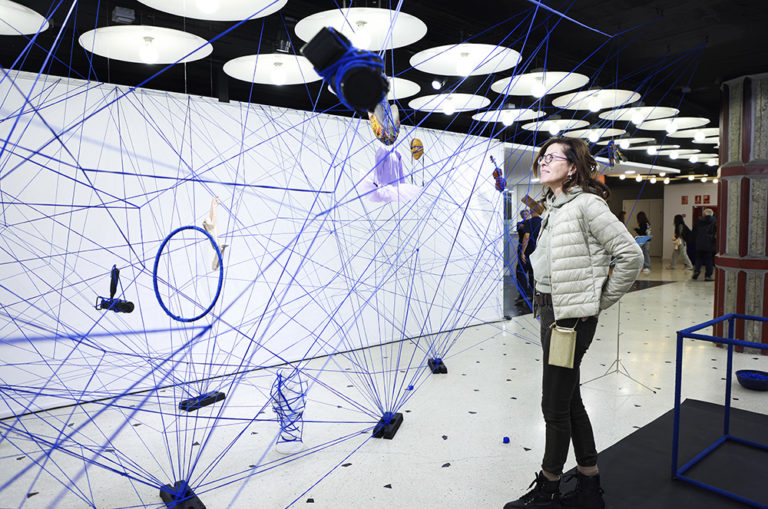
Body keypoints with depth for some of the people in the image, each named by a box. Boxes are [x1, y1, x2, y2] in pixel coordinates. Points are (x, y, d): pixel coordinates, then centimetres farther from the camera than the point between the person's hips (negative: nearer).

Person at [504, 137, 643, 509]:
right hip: (551, 312, 9)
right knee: (570, 402, 17)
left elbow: (631, 256, -19)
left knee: (555, 407, 4)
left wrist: (599, 301, -12)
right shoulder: (554, 207, 12)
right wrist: (544, 302, 14)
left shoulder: (586, 205, -15)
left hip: (572, 318, -9)